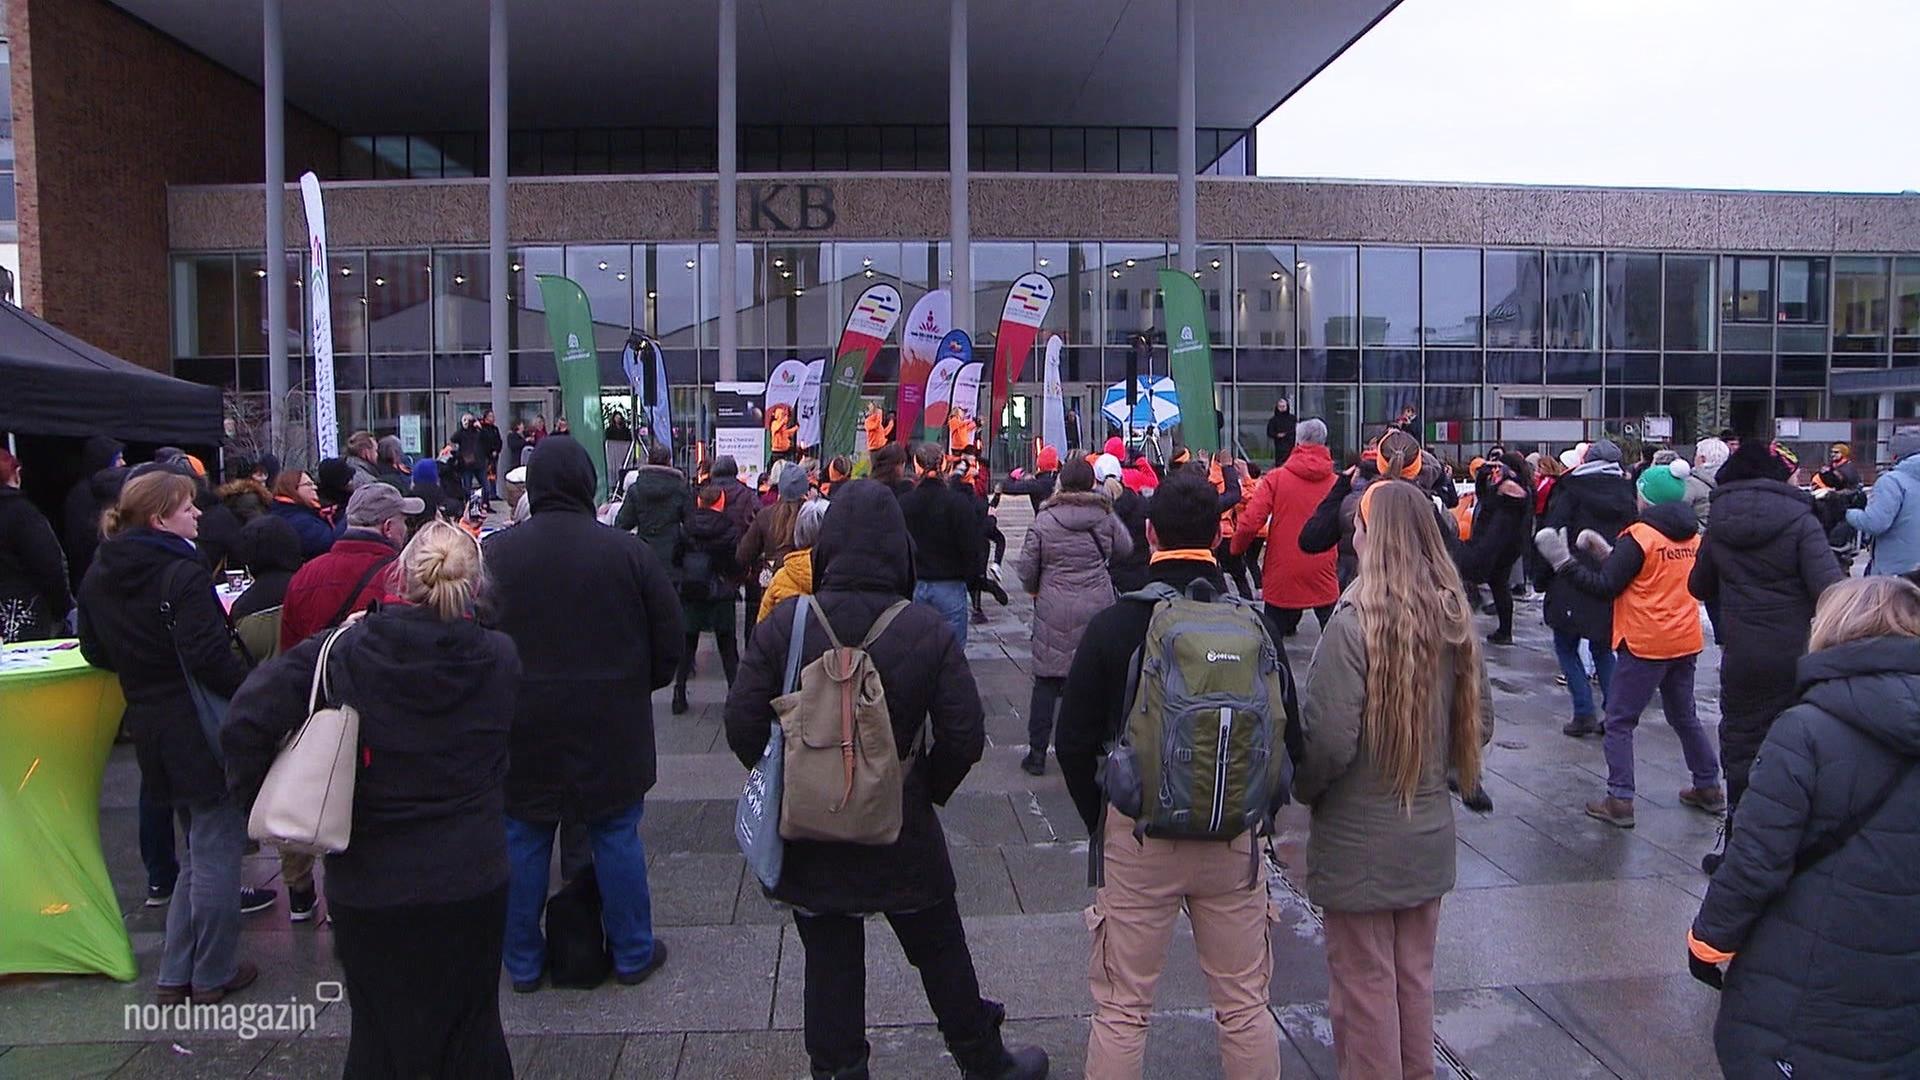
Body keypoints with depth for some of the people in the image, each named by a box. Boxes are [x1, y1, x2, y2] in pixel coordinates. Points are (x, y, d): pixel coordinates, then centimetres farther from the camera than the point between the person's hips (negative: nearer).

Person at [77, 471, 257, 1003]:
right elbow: (210, 656, -25)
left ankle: (175, 974, 25)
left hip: (151, 728, 9)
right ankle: (213, 974, 16)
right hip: (203, 729, -8)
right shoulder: (182, 574, -19)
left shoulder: (99, 575, 8)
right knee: (216, 853, 5)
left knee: (198, 852, 21)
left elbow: (95, 651, 17)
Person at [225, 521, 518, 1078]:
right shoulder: (499, 658, -9)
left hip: (368, 888, 0)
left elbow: (247, 721, -18)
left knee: (381, 1035, 20)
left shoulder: (343, 650, -12)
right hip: (471, 885, 0)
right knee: (469, 1034, 18)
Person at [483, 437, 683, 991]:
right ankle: (633, 953, 23)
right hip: (610, 728, -1)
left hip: (523, 727, 1)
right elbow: (670, 638, -4)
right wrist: (636, 685, 13)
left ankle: (523, 962, 25)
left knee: (524, 841, 13)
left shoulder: (496, 552, -6)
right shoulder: (627, 550, -9)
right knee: (617, 837, 11)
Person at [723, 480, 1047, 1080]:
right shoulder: (931, 631, -13)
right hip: (904, 830, 0)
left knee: (830, 962, 14)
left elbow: (743, 726, -10)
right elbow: (964, 736, -12)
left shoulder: (783, 623, -12)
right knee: (940, 953, 18)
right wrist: (925, 791, 6)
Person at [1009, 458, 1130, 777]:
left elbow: (1026, 568, -3)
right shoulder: (1105, 517, -2)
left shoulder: (1044, 521, -7)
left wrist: (1034, 590, 17)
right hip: (1097, 606, 2)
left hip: (1054, 610, -1)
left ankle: (1037, 752, 8)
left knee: (1047, 680, 5)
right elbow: (1125, 547, 15)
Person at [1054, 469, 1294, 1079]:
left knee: (1122, 1010, 10)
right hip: (1235, 840, 2)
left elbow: (1074, 743, -5)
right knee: (1245, 1007, 16)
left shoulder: (1112, 626, -9)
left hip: (1138, 832, -2)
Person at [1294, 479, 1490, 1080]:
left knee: (1364, 985, 9)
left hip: (1360, 843, -6)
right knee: (1415, 977, 21)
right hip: (1430, 833, 7)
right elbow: (1480, 722, 8)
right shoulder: (1455, 616, -1)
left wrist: (1301, 789, -4)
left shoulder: (1355, 620, -21)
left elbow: (1329, 739, -23)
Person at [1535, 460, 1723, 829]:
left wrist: (1563, 562, -11)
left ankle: (1619, 801, -2)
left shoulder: (1638, 536, -15)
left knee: (1619, 721, 0)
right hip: (1685, 642, 7)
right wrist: (1609, 553, 12)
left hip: (1644, 645, -7)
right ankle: (1709, 788, 30)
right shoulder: (1693, 536, 6)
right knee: (1684, 715, 22)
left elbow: (1606, 587, -16)